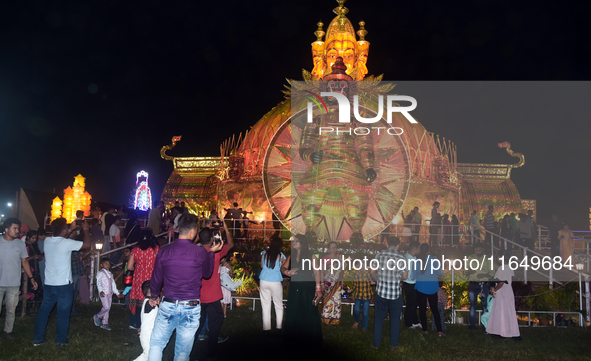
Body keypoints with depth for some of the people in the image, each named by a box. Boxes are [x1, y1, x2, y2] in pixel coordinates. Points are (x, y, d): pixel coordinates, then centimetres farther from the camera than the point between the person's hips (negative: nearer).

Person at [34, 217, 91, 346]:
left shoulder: (47, 241, 1)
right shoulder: (67, 243, -17)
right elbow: (87, 244, -8)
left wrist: (71, 229, 25)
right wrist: (86, 230, 5)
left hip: (49, 284, 6)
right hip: (63, 284, -6)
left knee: (44, 310, 14)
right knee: (63, 313, 7)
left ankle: (38, 339, 20)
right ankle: (61, 339, 16)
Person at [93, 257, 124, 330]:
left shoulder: (110, 274, 18)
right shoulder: (100, 273, -3)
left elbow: (113, 284, 23)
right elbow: (98, 283, -15)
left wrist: (117, 293, 22)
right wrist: (101, 291, -30)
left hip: (110, 293, 7)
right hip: (103, 293, -7)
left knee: (108, 308, 6)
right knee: (106, 307, -13)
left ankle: (104, 323, 14)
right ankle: (97, 317, 10)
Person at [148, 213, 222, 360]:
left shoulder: (164, 251, -5)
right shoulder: (201, 253, -11)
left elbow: (156, 279, 6)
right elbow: (207, 274, 9)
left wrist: (154, 296, 25)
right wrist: (211, 252, 19)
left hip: (168, 306, 1)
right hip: (191, 309, -1)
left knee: (156, 344, 18)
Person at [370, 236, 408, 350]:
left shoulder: (380, 255, -4)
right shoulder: (401, 258, -7)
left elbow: (372, 272, 0)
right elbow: (405, 276, -1)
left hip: (381, 292, 1)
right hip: (396, 293, -1)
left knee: (379, 319, 13)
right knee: (395, 319, 15)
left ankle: (376, 344, 19)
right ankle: (394, 344, 24)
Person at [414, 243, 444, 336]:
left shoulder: (417, 260, -10)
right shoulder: (434, 260, -9)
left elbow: (414, 273, -2)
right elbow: (440, 273, -1)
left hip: (421, 287, -1)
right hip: (432, 287, 1)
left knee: (422, 309, 9)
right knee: (435, 309, 10)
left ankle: (425, 329, 13)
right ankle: (439, 330, 8)